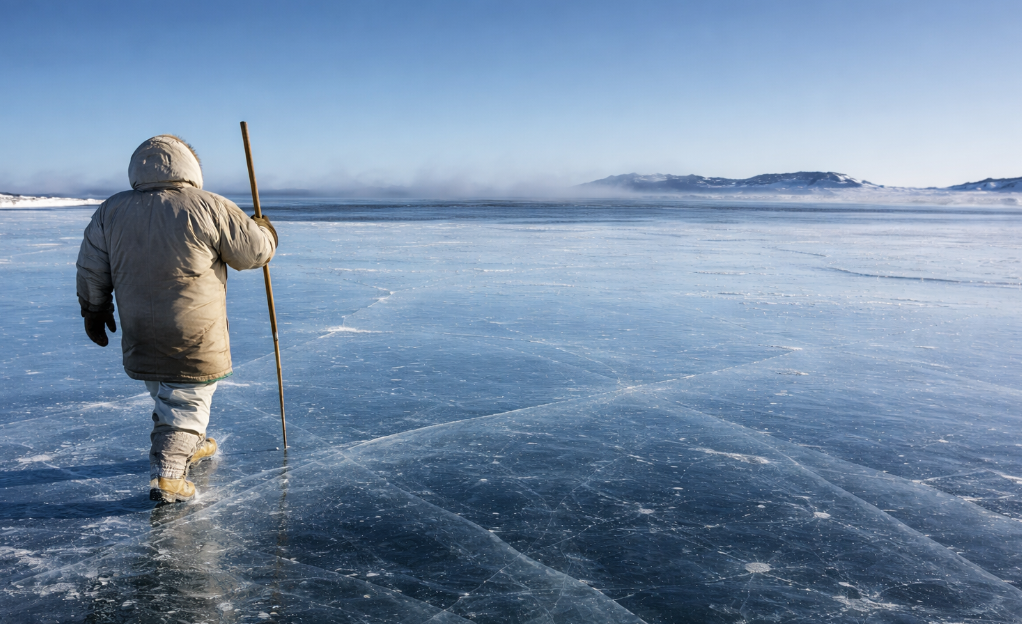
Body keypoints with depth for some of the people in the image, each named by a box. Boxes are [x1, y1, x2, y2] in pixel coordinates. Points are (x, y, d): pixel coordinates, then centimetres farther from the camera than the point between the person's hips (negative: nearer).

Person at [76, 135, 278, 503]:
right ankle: (166, 473, 0)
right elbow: (255, 252, -5)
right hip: (195, 340, -5)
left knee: (166, 394, 25)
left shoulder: (110, 212, 2)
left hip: (141, 339, 6)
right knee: (186, 403, 6)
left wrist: (94, 312, 22)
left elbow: (91, 270, 9)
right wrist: (265, 230, 16)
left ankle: (190, 446, 42)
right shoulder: (210, 209, -14)